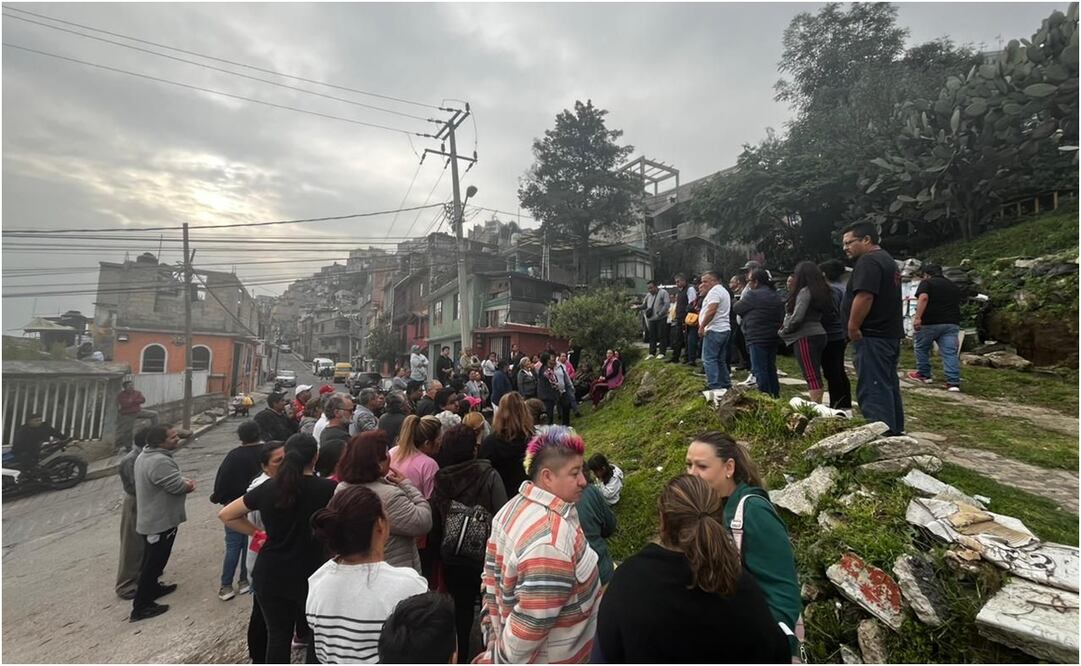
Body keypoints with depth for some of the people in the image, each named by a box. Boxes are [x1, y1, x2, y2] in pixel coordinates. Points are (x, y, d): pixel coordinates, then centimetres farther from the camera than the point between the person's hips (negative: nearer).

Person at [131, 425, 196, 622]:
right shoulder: (160, 461, -30)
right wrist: (189, 484, -5)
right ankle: (141, 607, 11)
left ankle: (152, 588, 41)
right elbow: (178, 487, -25)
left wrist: (184, 482, 0)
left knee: (151, 559, 25)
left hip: (150, 518, 10)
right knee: (154, 562, 1)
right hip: (161, 521, -10)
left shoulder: (144, 456, 4)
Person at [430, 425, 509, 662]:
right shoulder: (489, 476, -20)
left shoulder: (440, 480, -11)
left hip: (453, 559, 3)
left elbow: (433, 524, -2)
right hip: (486, 555, -2)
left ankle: (460, 656, 39)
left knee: (461, 610, 24)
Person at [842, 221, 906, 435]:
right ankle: (894, 433, 24)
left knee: (873, 391, -10)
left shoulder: (868, 261, -13)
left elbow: (864, 297, -25)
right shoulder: (887, 260, 21)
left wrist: (853, 328, -20)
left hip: (872, 337, -11)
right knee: (888, 387, 16)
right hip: (889, 335, 11)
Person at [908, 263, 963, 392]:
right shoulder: (954, 286, 22)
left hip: (930, 322, -5)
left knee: (922, 348, 16)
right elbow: (958, 304, 31)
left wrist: (917, 317, -25)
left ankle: (924, 374, 25)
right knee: (950, 353, -1)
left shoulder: (926, 283, 1)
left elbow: (923, 298, -18)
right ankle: (953, 382, -10)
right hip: (952, 323, 5)